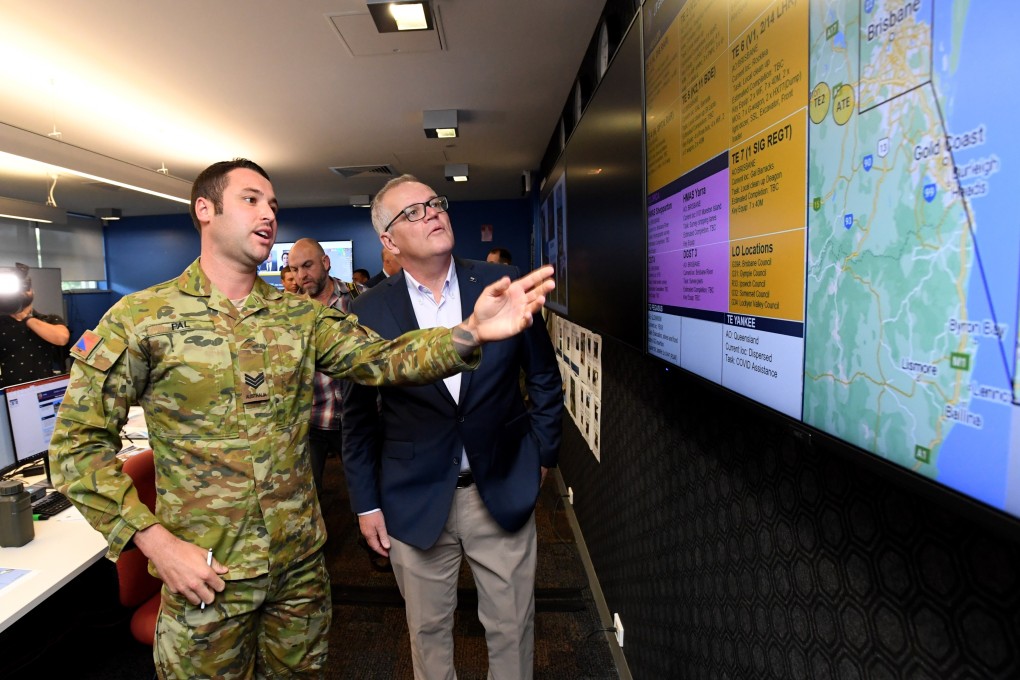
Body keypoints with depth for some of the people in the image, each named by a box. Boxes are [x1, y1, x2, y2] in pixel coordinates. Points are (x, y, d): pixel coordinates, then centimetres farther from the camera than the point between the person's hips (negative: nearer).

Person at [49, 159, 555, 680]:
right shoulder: (141, 317, -10)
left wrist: (471, 331, -30)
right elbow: (78, 442, -8)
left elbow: (383, 358, -13)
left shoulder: (303, 316, -1)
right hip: (203, 572, -3)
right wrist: (154, 541, -15)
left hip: (301, 562, 3)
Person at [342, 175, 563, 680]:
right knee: (429, 632, 21)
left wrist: (541, 454, 4)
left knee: (512, 629, 18)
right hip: (414, 502, 0)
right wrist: (366, 504, 3)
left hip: (504, 493, 1)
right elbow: (358, 417, 1)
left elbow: (544, 377, 4)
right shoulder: (368, 312, -7)